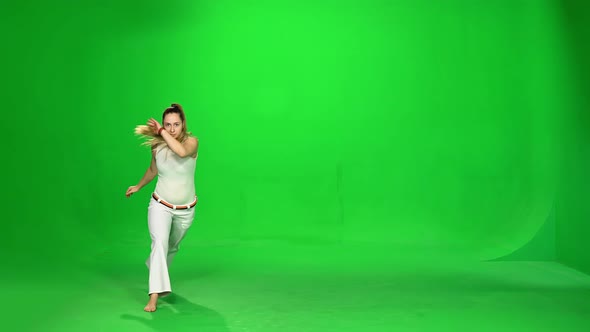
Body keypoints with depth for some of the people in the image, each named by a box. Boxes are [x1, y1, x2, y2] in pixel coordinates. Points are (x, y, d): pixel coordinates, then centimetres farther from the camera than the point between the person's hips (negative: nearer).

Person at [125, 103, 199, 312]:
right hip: (160, 206, 0)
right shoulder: (157, 146, -7)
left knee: (172, 247, 21)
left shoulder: (192, 142, -16)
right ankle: (154, 295, -27)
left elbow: (182, 152, -42)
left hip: (185, 210, 0)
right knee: (160, 243, -23)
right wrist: (138, 186, 27)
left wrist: (163, 132, -31)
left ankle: (157, 272, 51)